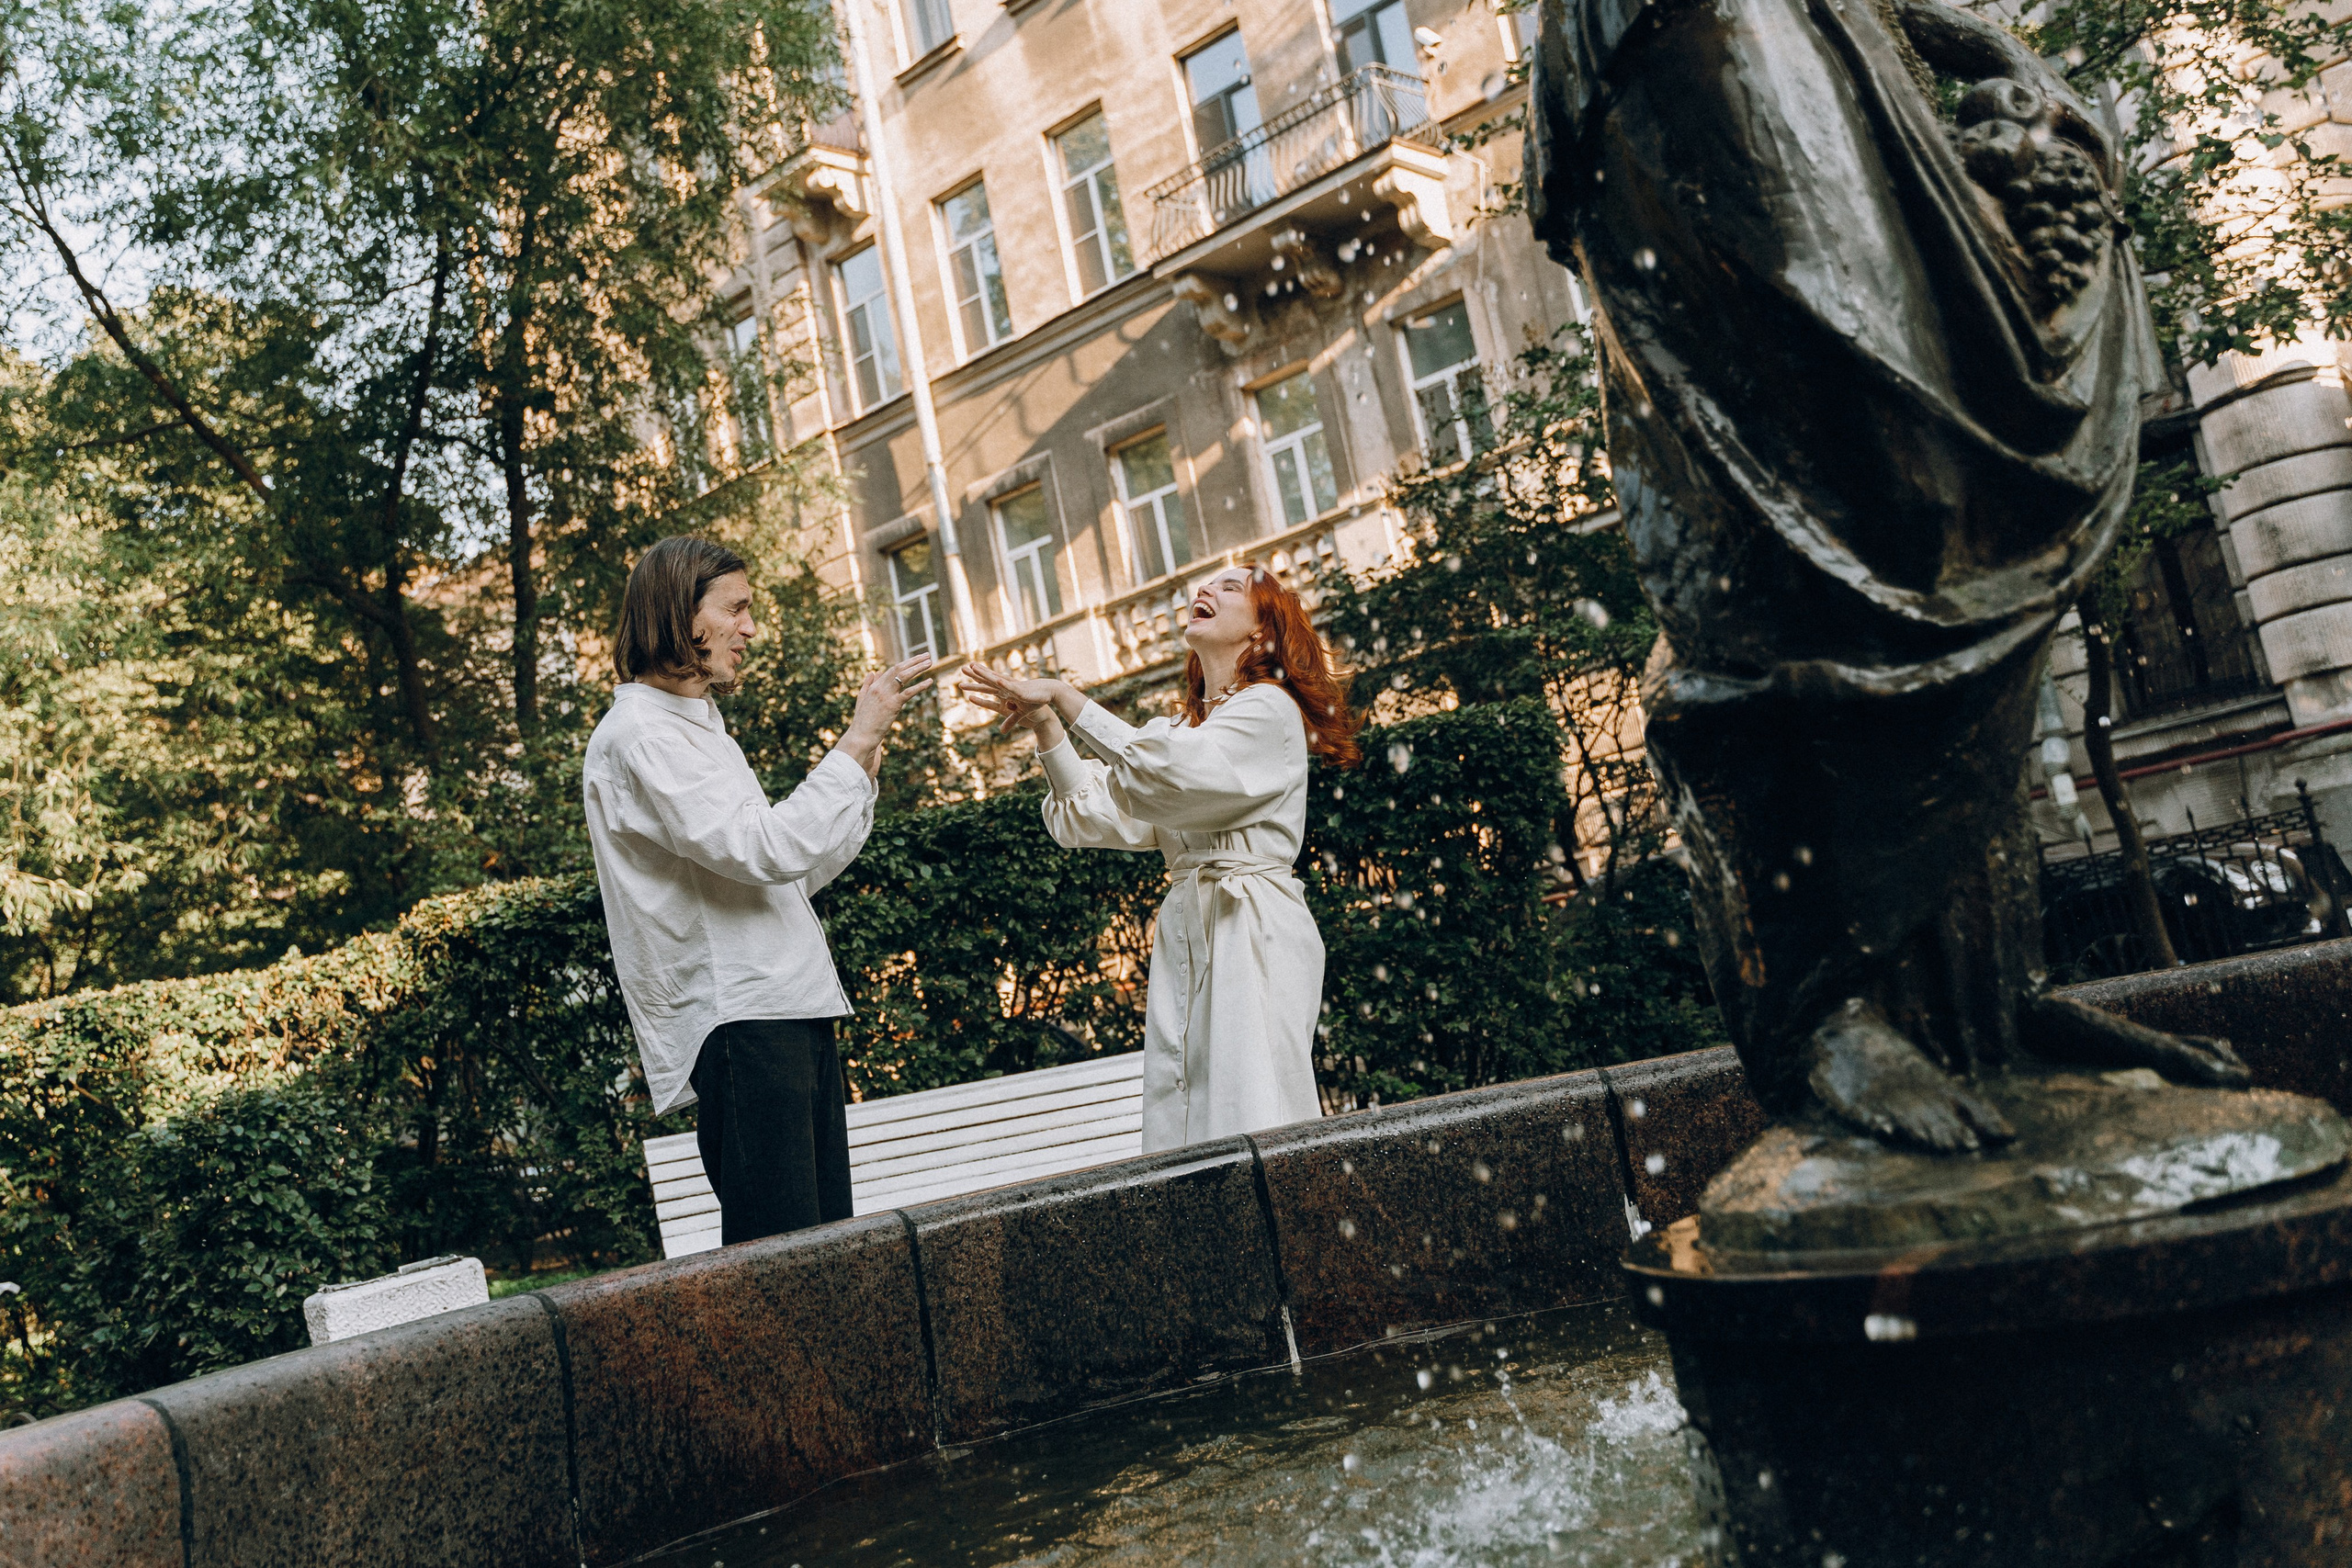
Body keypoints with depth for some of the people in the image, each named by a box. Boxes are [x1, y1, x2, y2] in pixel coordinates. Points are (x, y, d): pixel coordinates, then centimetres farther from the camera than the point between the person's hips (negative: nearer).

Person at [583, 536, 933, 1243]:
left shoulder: (700, 729, 23)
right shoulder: (635, 737, -8)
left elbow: (796, 874, 25)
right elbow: (766, 851, -20)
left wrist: (862, 768, 16)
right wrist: (855, 743, -12)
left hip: (794, 1014, 9)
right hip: (737, 1025, -9)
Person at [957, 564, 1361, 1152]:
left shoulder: (1268, 709, -3)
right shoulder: (1186, 727, 22)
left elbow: (1164, 772, -19)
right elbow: (1097, 813, 13)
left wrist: (1065, 696, -14)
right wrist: (1043, 722, 2)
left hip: (1253, 932, -7)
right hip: (1186, 933, 7)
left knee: (1253, 1115, -10)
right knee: (1183, 1121, 3)